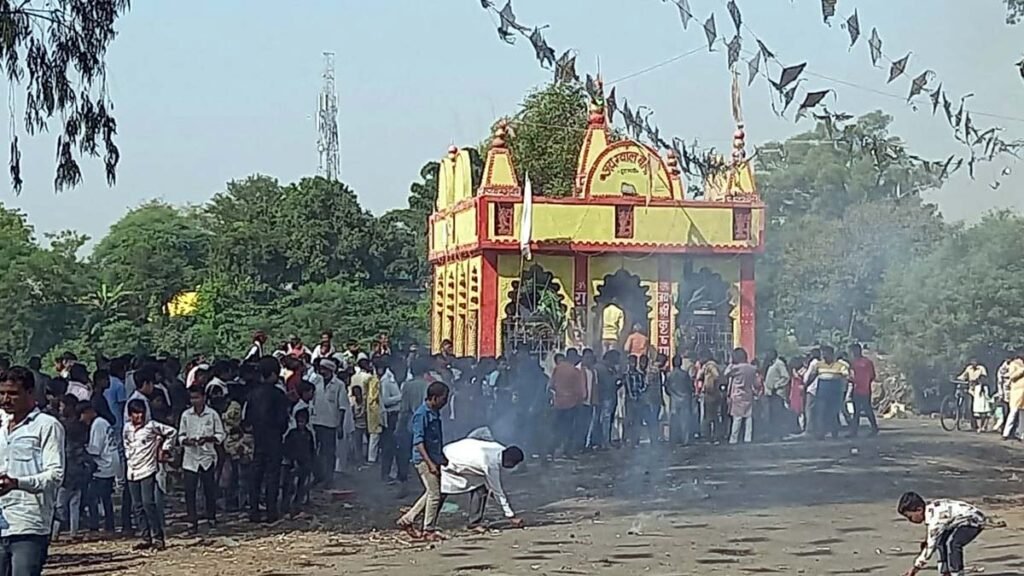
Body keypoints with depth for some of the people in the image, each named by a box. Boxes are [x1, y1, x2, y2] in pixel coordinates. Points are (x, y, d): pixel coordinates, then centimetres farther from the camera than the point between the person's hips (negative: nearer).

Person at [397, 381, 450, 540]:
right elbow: (418, 442, -21)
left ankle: (407, 519, 21)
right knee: (434, 494, -6)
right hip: (424, 460, -9)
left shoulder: (435, 413, 11)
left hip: (434, 459, 9)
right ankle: (429, 530, 5)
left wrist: (443, 458, 24)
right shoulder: (421, 414, -17)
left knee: (431, 493, 13)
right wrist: (430, 463, -25)